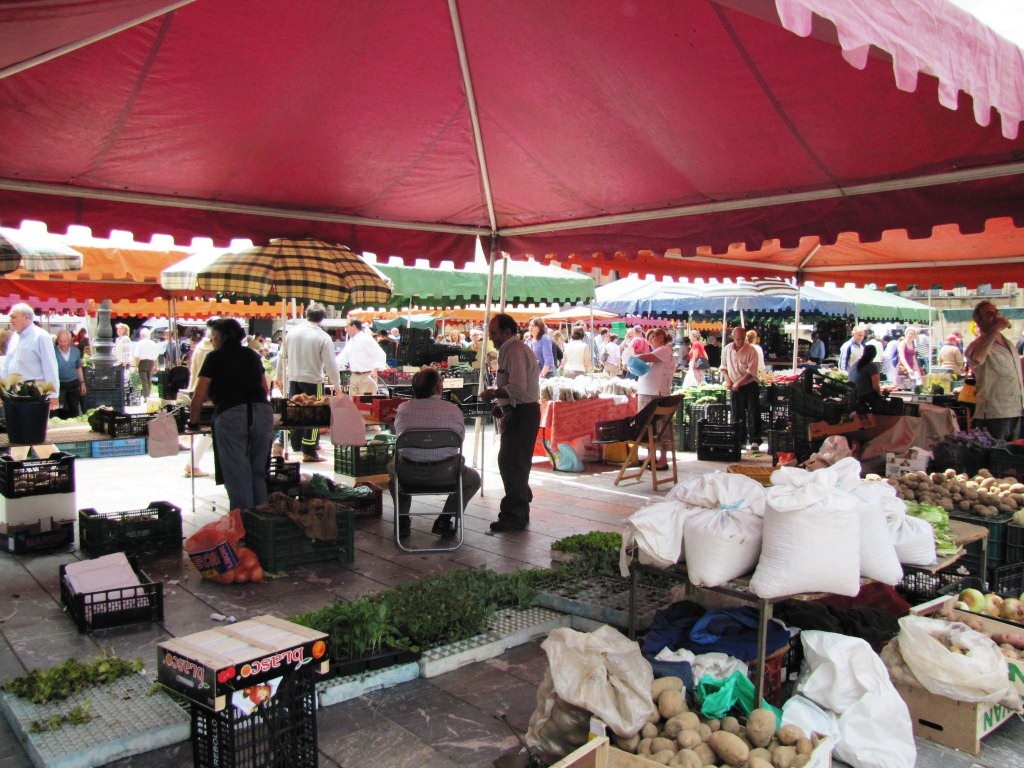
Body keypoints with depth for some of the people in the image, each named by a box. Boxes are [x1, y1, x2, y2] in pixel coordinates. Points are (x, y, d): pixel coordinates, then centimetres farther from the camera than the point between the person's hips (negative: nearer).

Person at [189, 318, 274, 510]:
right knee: (258, 474, 14)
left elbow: (199, 397, 8)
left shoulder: (215, 358, 9)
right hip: (263, 413, 5)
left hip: (230, 415, -4)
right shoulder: (252, 355, 21)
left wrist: (193, 422, 22)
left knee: (238, 477, 1)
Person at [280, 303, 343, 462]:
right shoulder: (323, 337, -12)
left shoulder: (292, 332, 1)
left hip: (294, 379, 5)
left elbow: (282, 355, 9)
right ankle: (309, 452, 3)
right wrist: (337, 385, -3)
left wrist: (280, 376, 21)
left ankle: (296, 444, 28)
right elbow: (330, 364, -13)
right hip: (313, 380, -5)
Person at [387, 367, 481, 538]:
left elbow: (399, 435, 12)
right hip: (443, 474, -2)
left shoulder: (403, 408, 0)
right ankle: (444, 521, 15)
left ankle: (402, 520, 28)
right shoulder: (453, 410, -5)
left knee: (392, 466, 39)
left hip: (408, 473, 2)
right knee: (473, 479, 28)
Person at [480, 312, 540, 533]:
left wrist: (493, 393, -14)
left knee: (512, 463, -8)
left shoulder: (516, 351, -16)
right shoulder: (510, 350, 17)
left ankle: (515, 517, -1)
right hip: (518, 412, 11)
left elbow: (517, 388, -26)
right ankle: (519, 506, 30)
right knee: (510, 462, 18)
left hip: (522, 413, -11)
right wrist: (500, 402, 15)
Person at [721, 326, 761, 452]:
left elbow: (751, 371, -15)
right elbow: (724, 367, 12)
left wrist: (738, 383, -18)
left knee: (753, 414, -6)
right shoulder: (727, 349, 2)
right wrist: (728, 380, -3)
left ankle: (755, 441, -3)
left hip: (750, 386, -4)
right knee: (737, 415, 8)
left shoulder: (750, 351, -12)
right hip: (735, 388, 4)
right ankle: (739, 440, 17)